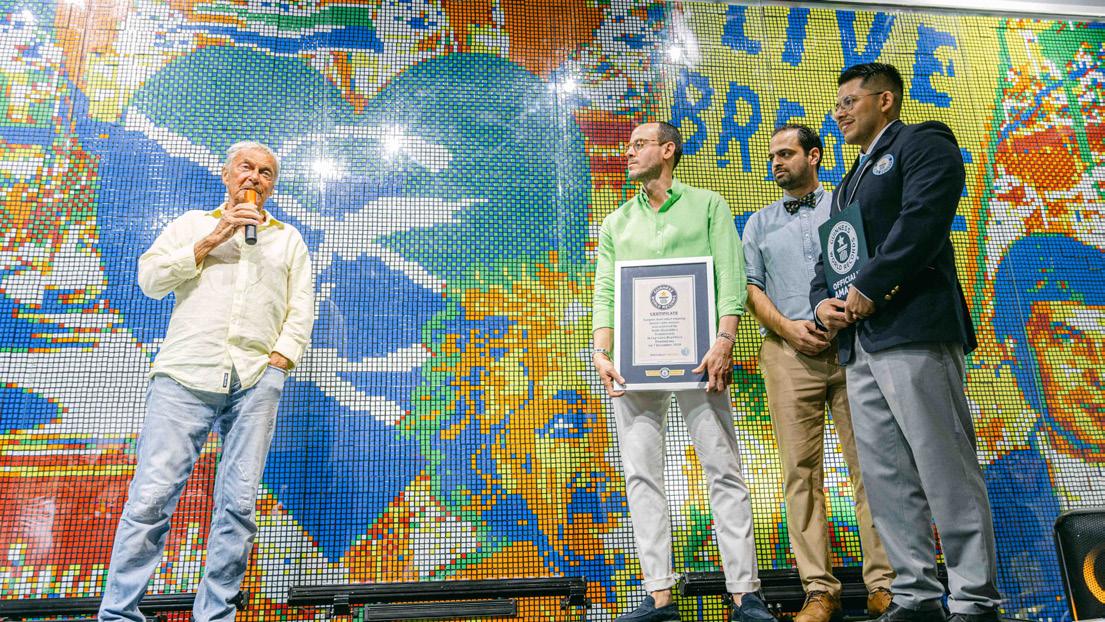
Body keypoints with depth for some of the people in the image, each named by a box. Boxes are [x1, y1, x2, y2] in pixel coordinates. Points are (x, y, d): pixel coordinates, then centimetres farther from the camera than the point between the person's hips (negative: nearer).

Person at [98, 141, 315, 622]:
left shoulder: (288, 240, 22)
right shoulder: (192, 223, 21)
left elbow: (301, 310, 14)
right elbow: (150, 278, 7)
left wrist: (280, 359, -2)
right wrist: (212, 239, -1)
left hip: (256, 380, 1)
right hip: (186, 372, -1)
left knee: (239, 504, -3)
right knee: (151, 496, -8)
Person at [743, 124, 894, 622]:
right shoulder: (760, 223, 20)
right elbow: (751, 287, 11)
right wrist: (788, 327, -6)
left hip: (853, 345, -1)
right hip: (788, 354, 2)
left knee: (869, 463, -4)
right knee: (801, 470, -3)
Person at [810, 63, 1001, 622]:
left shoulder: (922, 145, 3)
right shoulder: (850, 182, 29)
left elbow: (921, 221, -14)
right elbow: (830, 254, 24)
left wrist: (866, 291, -15)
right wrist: (823, 301, 3)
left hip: (912, 330, -9)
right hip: (860, 343, 9)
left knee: (945, 469, -7)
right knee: (884, 477, 6)